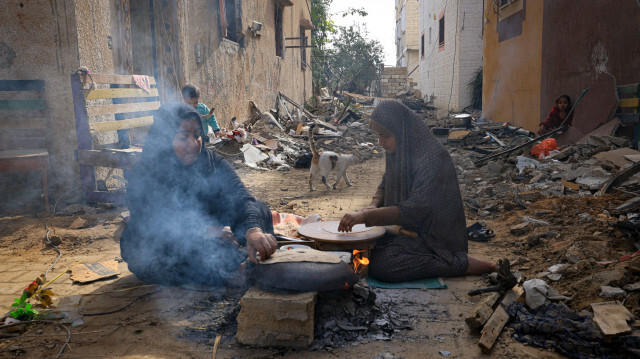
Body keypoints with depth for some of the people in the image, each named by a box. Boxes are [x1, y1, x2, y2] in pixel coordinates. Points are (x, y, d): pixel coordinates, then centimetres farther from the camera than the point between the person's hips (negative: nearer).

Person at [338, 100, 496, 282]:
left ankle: (464, 263, -13)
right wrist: (373, 206, -6)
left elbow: (415, 209, -29)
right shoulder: (397, 151, 1)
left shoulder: (432, 157, -25)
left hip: (433, 235, -8)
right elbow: (385, 185, 16)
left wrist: (366, 216, -33)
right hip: (406, 226, 8)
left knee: (381, 266, -25)